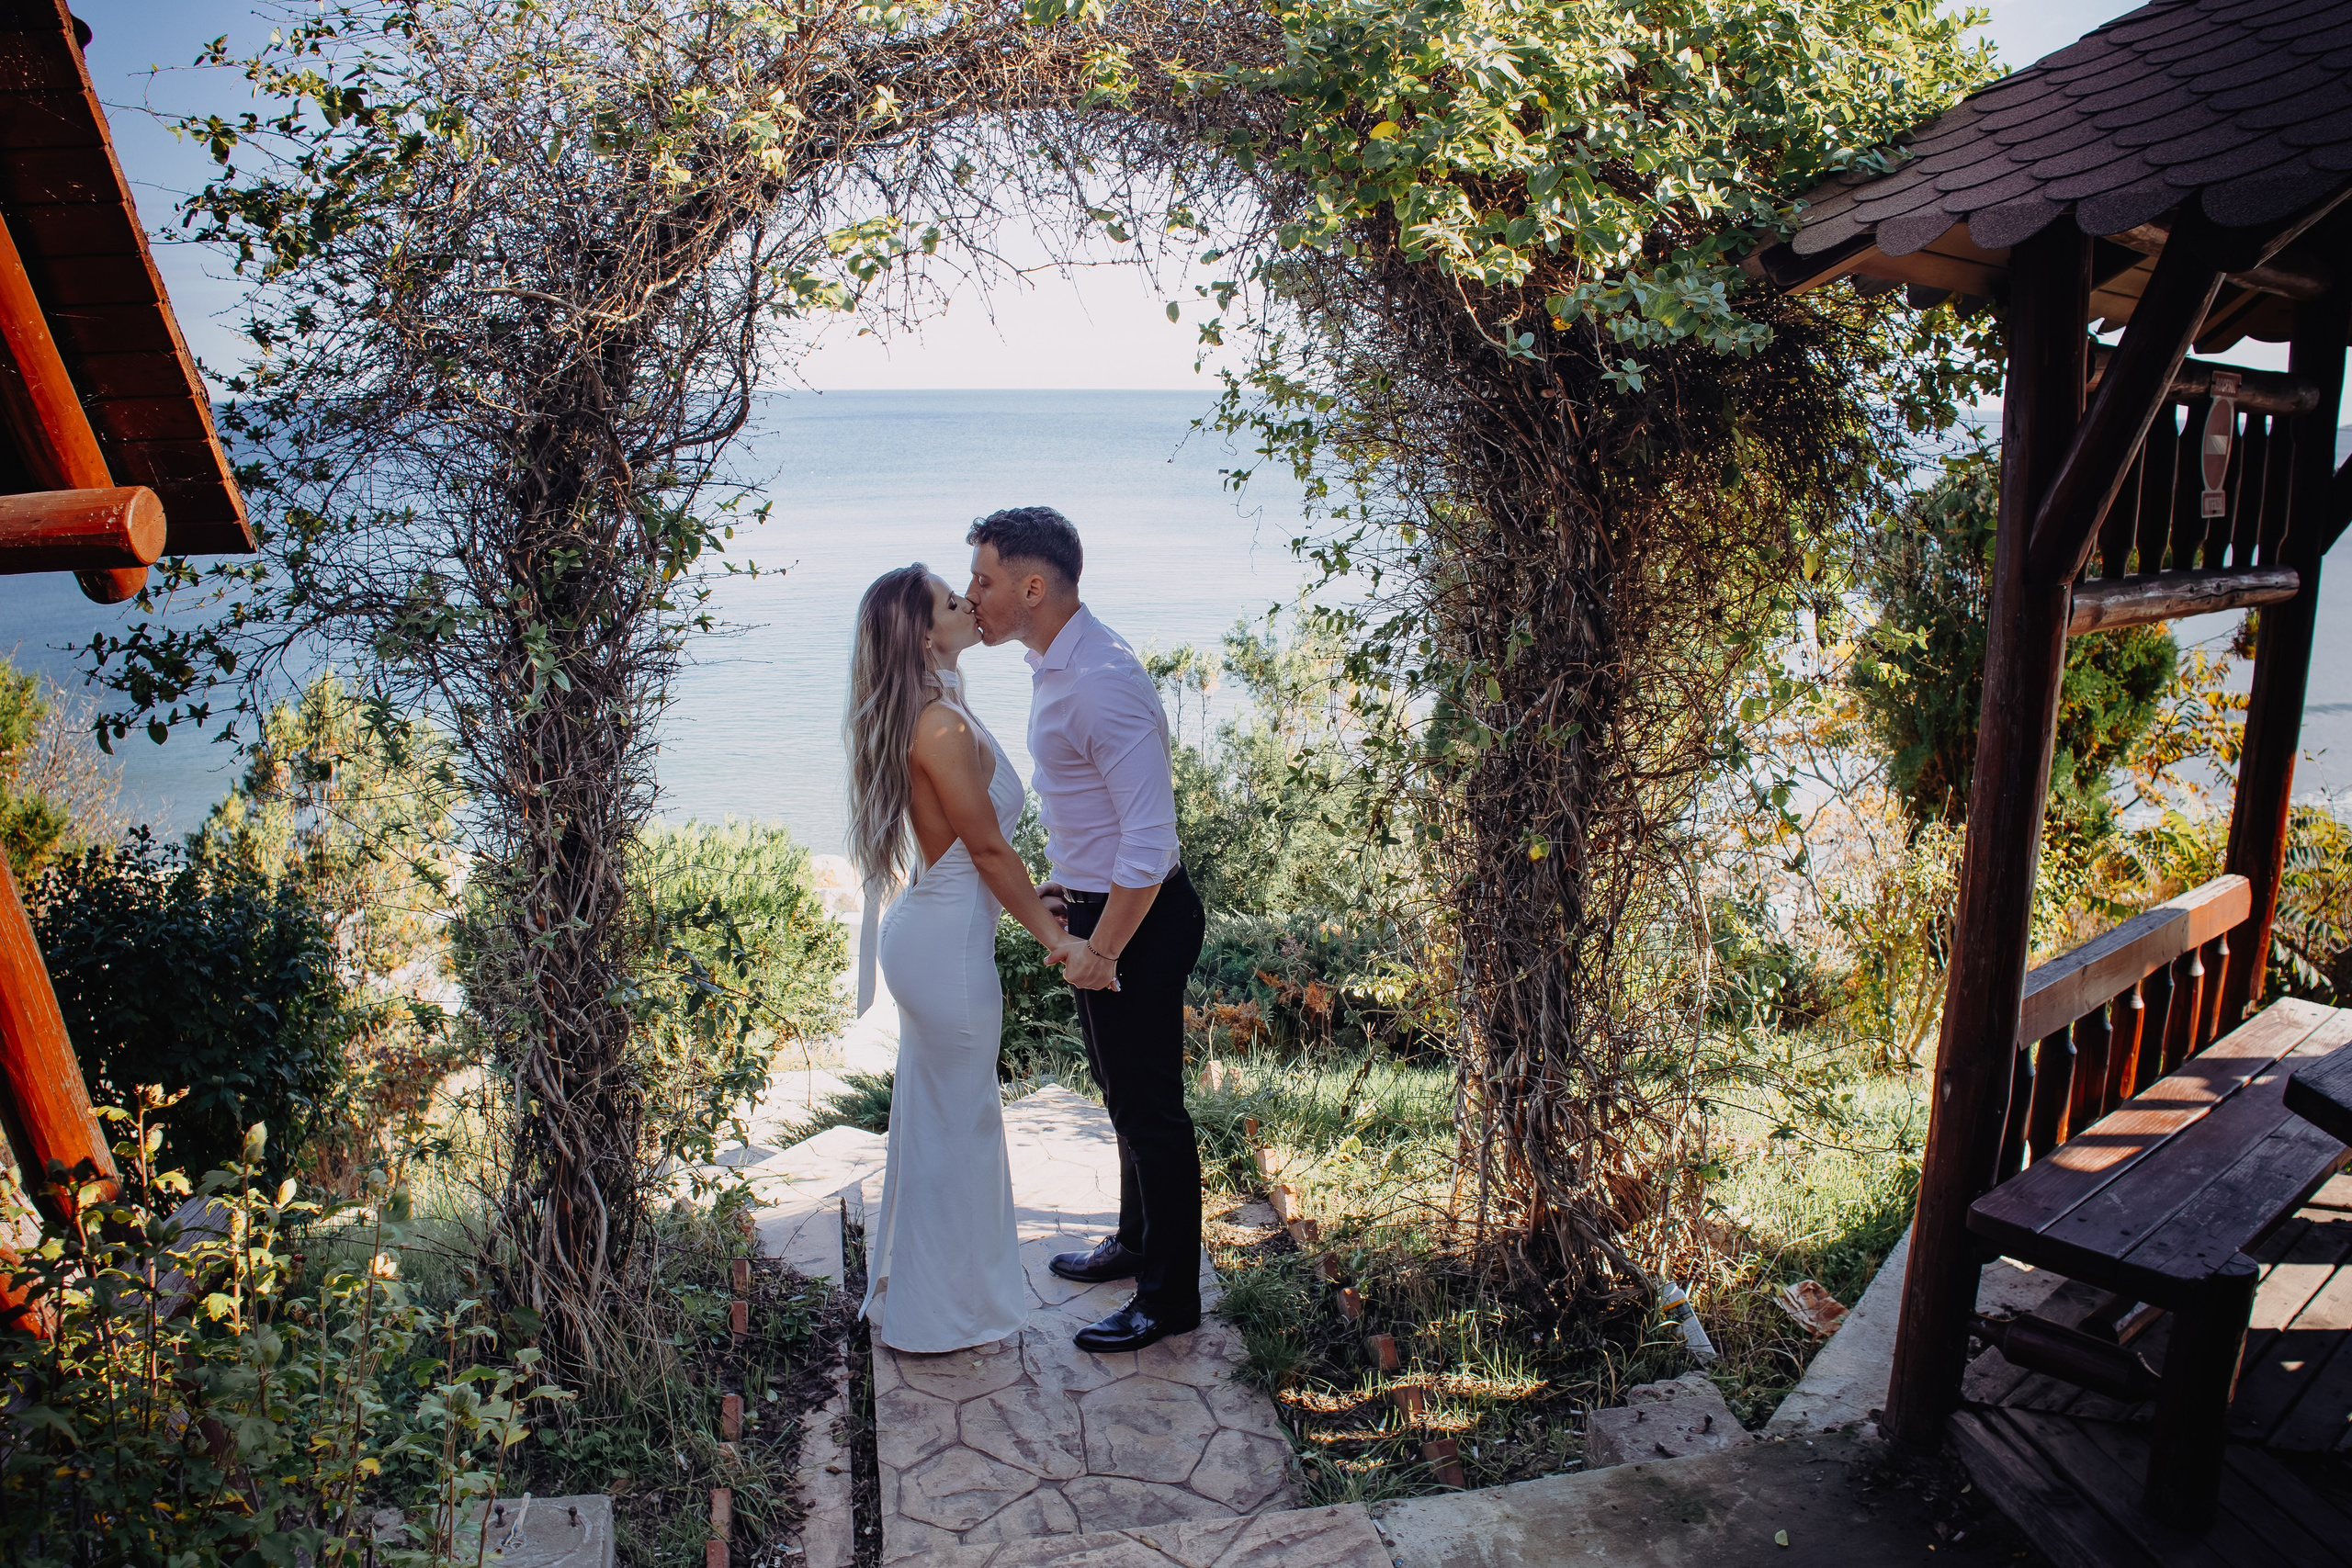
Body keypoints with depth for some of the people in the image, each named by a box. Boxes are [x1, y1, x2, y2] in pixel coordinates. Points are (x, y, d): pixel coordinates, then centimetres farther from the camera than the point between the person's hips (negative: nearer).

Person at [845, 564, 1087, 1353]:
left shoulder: (920, 716, 7)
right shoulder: (943, 726, -24)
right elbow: (988, 848, -19)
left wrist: (1029, 898, 15)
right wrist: (1052, 935, -12)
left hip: (929, 933, 10)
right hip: (948, 946, -10)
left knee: (937, 1112, 23)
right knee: (953, 1122, 6)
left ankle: (911, 1284, 41)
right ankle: (939, 1310, 23)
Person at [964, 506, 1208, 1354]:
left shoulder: (1102, 681, -26)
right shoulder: (1054, 664, 6)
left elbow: (1149, 836, -28)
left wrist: (1101, 950, -21)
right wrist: (1066, 886, 17)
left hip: (1138, 919, -10)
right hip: (1100, 906, 10)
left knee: (1149, 1107, 4)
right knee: (1123, 1093, 24)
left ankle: (1169, 1298, 21)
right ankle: (1136, 1241, 44)